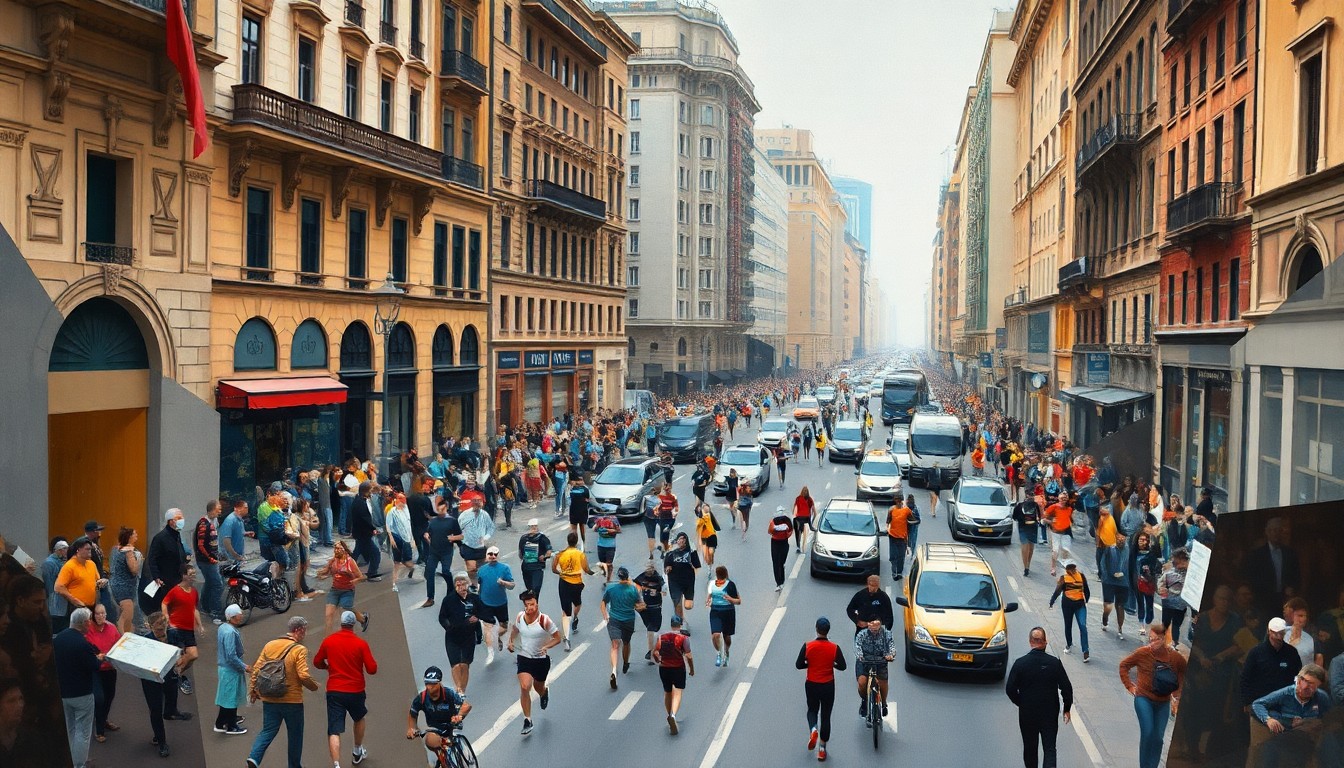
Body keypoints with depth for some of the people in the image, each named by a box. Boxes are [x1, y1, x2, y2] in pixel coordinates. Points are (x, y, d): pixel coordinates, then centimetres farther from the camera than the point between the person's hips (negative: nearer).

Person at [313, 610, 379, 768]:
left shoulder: (328, 641, -3)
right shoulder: (361, 644, -9)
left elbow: (317, 663, 10)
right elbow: (372, 669, -9)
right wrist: (372, 659, 12)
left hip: (334, 691, 0)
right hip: (356, 691, 0)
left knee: (334, 731, -3)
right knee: (359, 719, 29)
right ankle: (357, 752, 44)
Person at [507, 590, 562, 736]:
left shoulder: (544, 620, -19)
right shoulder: (519, 617, -8)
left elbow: (557, 638, -10)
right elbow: (515, 629, 16)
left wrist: (546, 646, -26)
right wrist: (511, 641, 1)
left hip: (541, 659, -1)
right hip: (524, 658, 1)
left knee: (538, 687, 19)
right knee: (524, 687, -17)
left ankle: (544, 693, 59)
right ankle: (527, 720, -4)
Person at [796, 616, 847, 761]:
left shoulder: (807, 646, -13)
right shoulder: (834, 648, -13)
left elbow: (798, 665, -10)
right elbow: (842, 666, -6)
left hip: (811, 685, 0)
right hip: (828, 685, 0)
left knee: (812, 710, 24)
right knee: (825, 715, 12)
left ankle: (813, 729, -5)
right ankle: (822, 748, 15)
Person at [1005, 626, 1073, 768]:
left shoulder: (1020, 663, -10)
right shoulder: (1054, 662, -9)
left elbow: (1010, 689, -7)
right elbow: (1066, 687, -5)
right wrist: (1067, 708, 9)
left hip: (1027, 713, 1)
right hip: (1050, 713, 0)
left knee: (1030, 748, 16)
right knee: (1050, 749, 4)